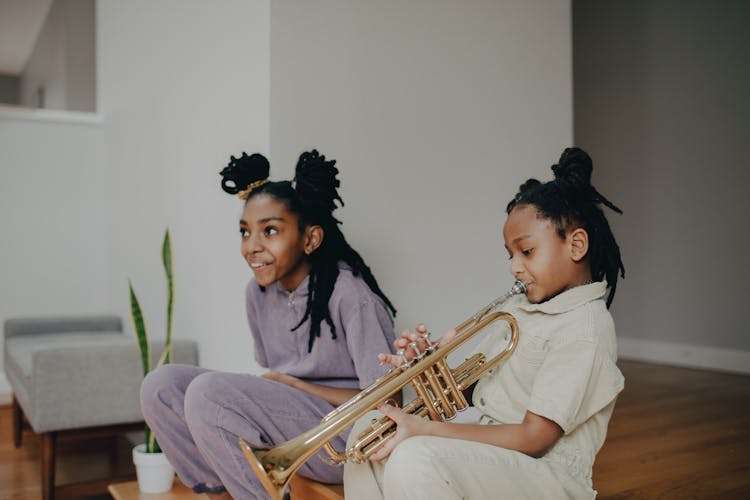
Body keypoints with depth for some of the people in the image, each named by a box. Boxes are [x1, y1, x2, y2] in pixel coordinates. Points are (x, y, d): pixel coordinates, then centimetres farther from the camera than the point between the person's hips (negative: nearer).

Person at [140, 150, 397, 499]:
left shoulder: (349, 294, -18)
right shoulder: (259, 292, 4)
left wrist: (288, 382, -14)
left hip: (348, 442, -7)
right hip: (288, 420, 8)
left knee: (209, 391, -25)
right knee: (161, 386, -7)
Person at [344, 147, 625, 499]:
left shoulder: (586, 328, -15)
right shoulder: (517, 308, 13)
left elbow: (533, 438, -20)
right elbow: (468, 387, 12)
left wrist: (425, 429, -24)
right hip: (487, 451, 9)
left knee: (414, 458, -33)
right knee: (370, 427, -3)